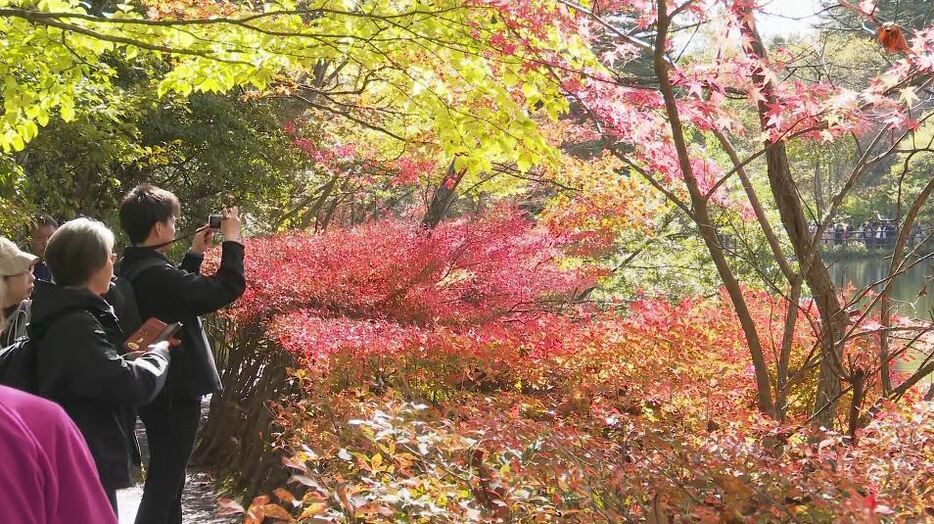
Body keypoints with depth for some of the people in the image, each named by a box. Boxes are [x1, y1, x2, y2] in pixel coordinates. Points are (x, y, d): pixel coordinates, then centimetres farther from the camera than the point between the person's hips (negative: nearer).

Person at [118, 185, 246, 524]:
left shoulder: (132, 269, 4)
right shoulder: (156, 274, -25)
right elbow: (228, 288, -25)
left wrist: (194, 254, 16)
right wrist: (232, 239, -14)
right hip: (175, 390, -10)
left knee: (167, 474, 23)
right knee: (165, 479, -2)